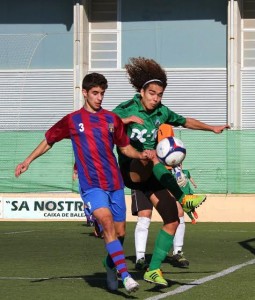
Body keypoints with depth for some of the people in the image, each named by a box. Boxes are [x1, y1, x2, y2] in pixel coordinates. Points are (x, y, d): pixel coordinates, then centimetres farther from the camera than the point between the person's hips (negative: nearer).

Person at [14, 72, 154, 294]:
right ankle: (125, 275, -30)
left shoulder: (112, 119, 11)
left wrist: (141, 155, -1)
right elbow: (49, 140, 17)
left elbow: (125, 147, 19)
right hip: (91, 185, -4)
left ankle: (111, 265, 35)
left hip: (115, 183, 4)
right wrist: (28, 161, 11)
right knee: (107, 223, -24)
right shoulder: (72, 121, 5)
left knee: (119, 232, 6)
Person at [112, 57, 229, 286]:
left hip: (151, 175, 6)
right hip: (130, 170, -6)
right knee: (151, 154, -39)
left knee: (172, 221, -2)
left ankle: (153, 270, 6)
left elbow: (185, 121, 26)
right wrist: (127, 120, -27)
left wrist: (212, 128, 27)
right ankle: (184, 199, -36)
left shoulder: (161, 112, 9)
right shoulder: (125, 109, -6)